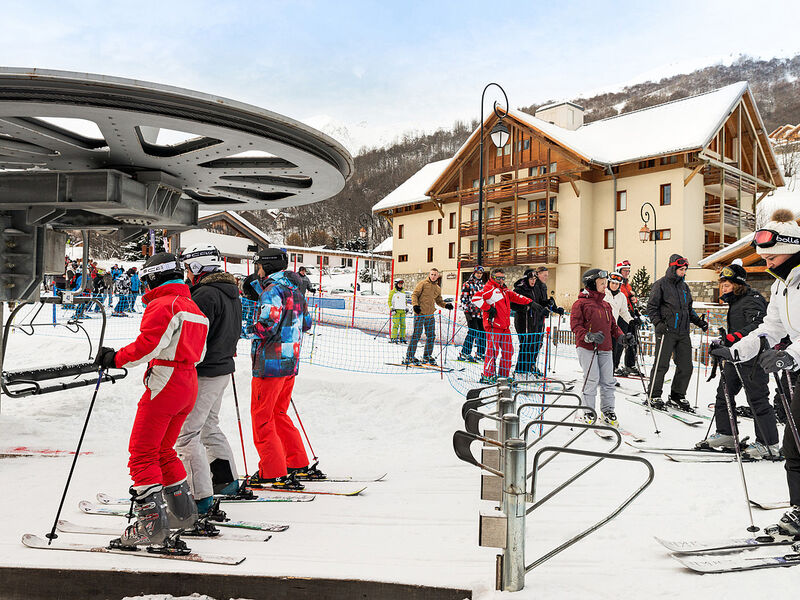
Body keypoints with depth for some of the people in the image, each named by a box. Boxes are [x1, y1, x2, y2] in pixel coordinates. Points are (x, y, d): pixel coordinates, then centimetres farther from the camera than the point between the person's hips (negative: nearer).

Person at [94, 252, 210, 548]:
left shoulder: (162, 305, -10)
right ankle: (183, 512, 25)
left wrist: (116, 358, -10)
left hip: (165, 383, -9)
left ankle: (152, 521, -6)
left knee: (142, 452, -4)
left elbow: (148, 345, -21)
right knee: (162, 450, 20)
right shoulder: (193, 307, 18)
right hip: (189, 384, 9)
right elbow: (198, 353, 20)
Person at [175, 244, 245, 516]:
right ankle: (227, 480, 34)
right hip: (224, 368, 10)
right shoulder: (231, 293, 12)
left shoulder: (206, 294, -19)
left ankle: (201, 497, -2)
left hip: (204, 373, -10)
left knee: (186, 434, -4)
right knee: (208, 426, 24)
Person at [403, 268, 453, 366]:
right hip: (420, 313, -6)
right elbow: (414, 295, -4)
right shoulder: (423, 283, -3)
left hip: (430, 315, 7)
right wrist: (415, 305, -19)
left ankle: (427, 356, 22)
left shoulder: (438, 288, 16)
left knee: (431, 336, 9)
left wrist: (446, 305, 5)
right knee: (416, 334, -8)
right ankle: (409, 357, -2)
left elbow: (439, 301, 24)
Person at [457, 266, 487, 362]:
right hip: (471, 312, -7)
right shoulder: (468, 284, -1)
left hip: (481, 313, 7)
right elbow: (464, 299, -6)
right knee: (472, 332, -12)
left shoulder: (482, 285, 18)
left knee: (483, 333, 5)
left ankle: (480, 354, 15)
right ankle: (464, 354, -6)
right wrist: (467, 311, -13)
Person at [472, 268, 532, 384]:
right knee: (493, 350, -8)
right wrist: (488, 308, -16)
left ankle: (504, 375, 20)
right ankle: (487, 376, 1)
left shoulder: (504, 290, 23)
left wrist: (529, 301, 15)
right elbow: (476, 298, -17)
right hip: (493, 326, -9)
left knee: (508, 350, 10)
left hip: (505, 327, 9)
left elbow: (515, 297, 26)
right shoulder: (489, 288, -6)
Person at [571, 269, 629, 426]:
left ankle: (608, 411, 18)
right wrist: (588, 336, -24)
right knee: (592, 379, -7)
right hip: (587, 348, -6)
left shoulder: (606, 305, 18)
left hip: (605, 349, 6)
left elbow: (612, 325, 22)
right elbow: (575, 325, -10)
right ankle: (588, 411, 6)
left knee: (608, 381, 6)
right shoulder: (581, 303, -4)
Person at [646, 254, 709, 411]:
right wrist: (658, 322, -18)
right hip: (666, 331, -6)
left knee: (686, 366, 5)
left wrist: (698, 321, 11)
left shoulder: (684, 286, 18)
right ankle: (654, 396, 9)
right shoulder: (661, 284, -2)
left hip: (683, 332, 7)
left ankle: (677, 396, 18)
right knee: (662, 365, -4)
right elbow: (651, 307, -5)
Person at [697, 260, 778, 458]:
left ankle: (770, 444, 0)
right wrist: (724, 342, 24)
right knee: (724, 394, 13)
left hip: (751, 357, -10)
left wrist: (729, 338, -34)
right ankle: (725, 435, 24)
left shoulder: (752, 299, -13)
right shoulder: (735, 301, 17)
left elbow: (757, 326, -27)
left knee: (757, 399, -7)